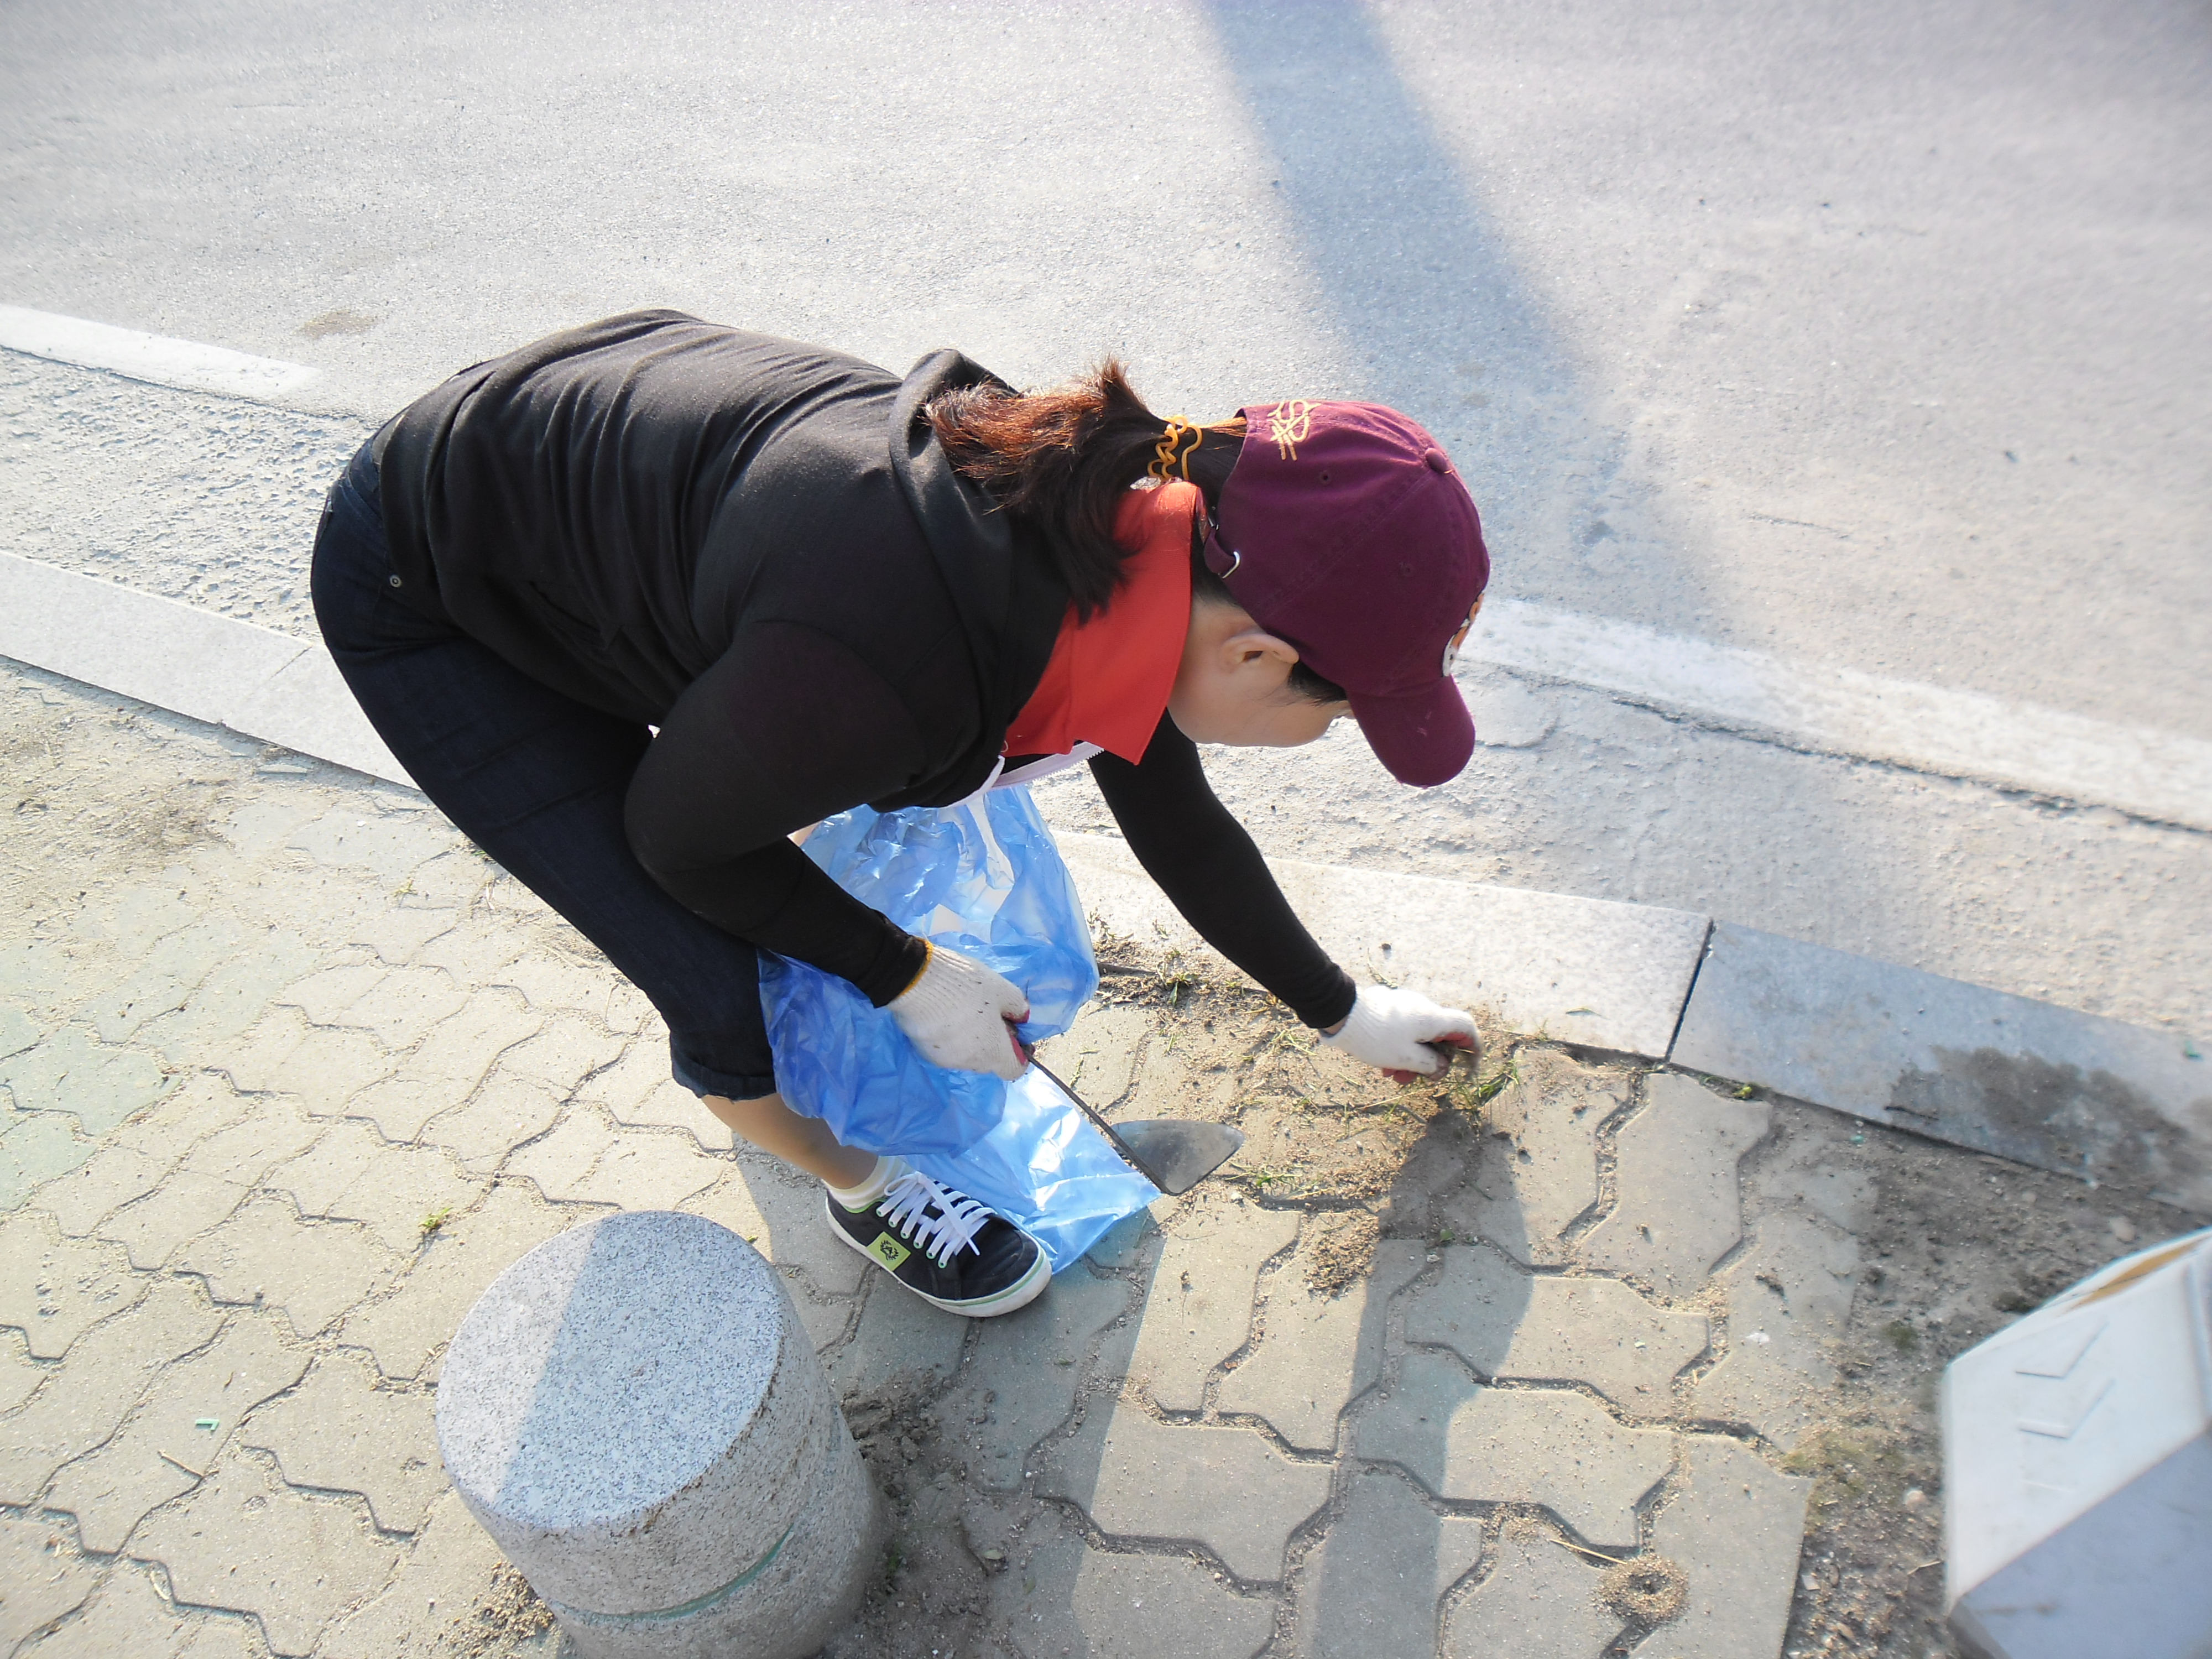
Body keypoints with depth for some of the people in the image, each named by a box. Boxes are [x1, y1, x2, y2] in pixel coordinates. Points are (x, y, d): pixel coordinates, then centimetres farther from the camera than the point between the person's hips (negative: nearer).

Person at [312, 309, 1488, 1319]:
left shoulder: (1117, 524, -17)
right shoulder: (886, 666, -42)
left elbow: (1177, 824, 0)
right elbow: (675, 837, -20)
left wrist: (1342, 1009, 12)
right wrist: (908, 980, -9)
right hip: (424, 594, -6)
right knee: (726, 991, -6)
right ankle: (864, 1192, 24)